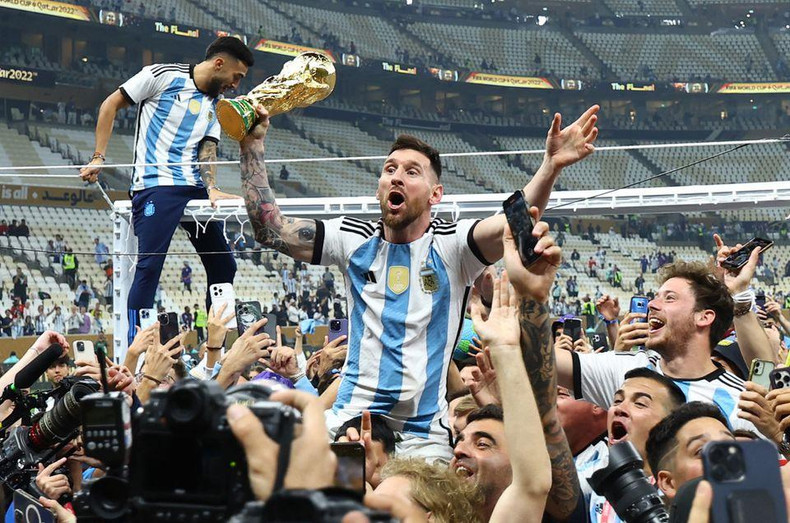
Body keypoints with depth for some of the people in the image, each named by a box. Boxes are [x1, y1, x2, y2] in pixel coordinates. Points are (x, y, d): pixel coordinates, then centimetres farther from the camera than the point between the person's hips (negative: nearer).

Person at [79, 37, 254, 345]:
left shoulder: (217, 106, 17)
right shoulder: (163, 76, -1)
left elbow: (207, 150, 10)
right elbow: (111, 105, 3)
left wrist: (212, 188, -10)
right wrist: (98, 157, -2)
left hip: (194, 189, 7)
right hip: (156, 186, -7)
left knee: (223, 266, 6)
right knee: (150, 265, -14)